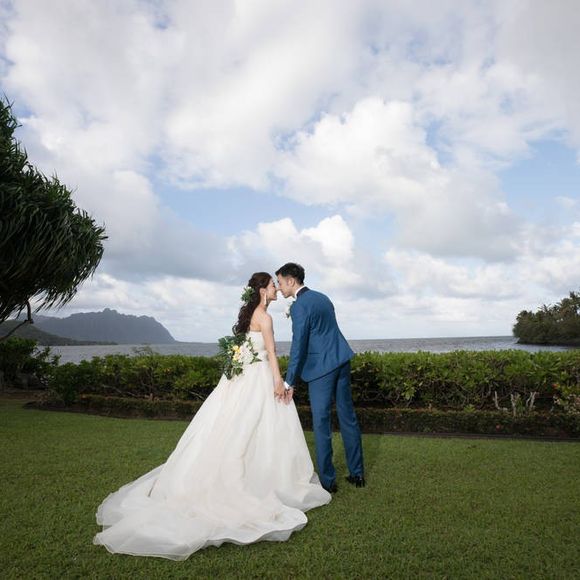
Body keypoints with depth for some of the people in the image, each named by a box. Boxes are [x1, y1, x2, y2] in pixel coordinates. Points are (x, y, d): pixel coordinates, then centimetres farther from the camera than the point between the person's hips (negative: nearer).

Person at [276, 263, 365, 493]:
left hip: (321, 367, -8)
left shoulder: (299, 306, -12)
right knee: (348, 417, 14)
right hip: (341, 360, 8)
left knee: (321, 422, 2)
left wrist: (289, 382, -15)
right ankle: (357, 474, 24)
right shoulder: (322, 297, 14)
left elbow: (298, 345, -18)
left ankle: (328, 480, 10)